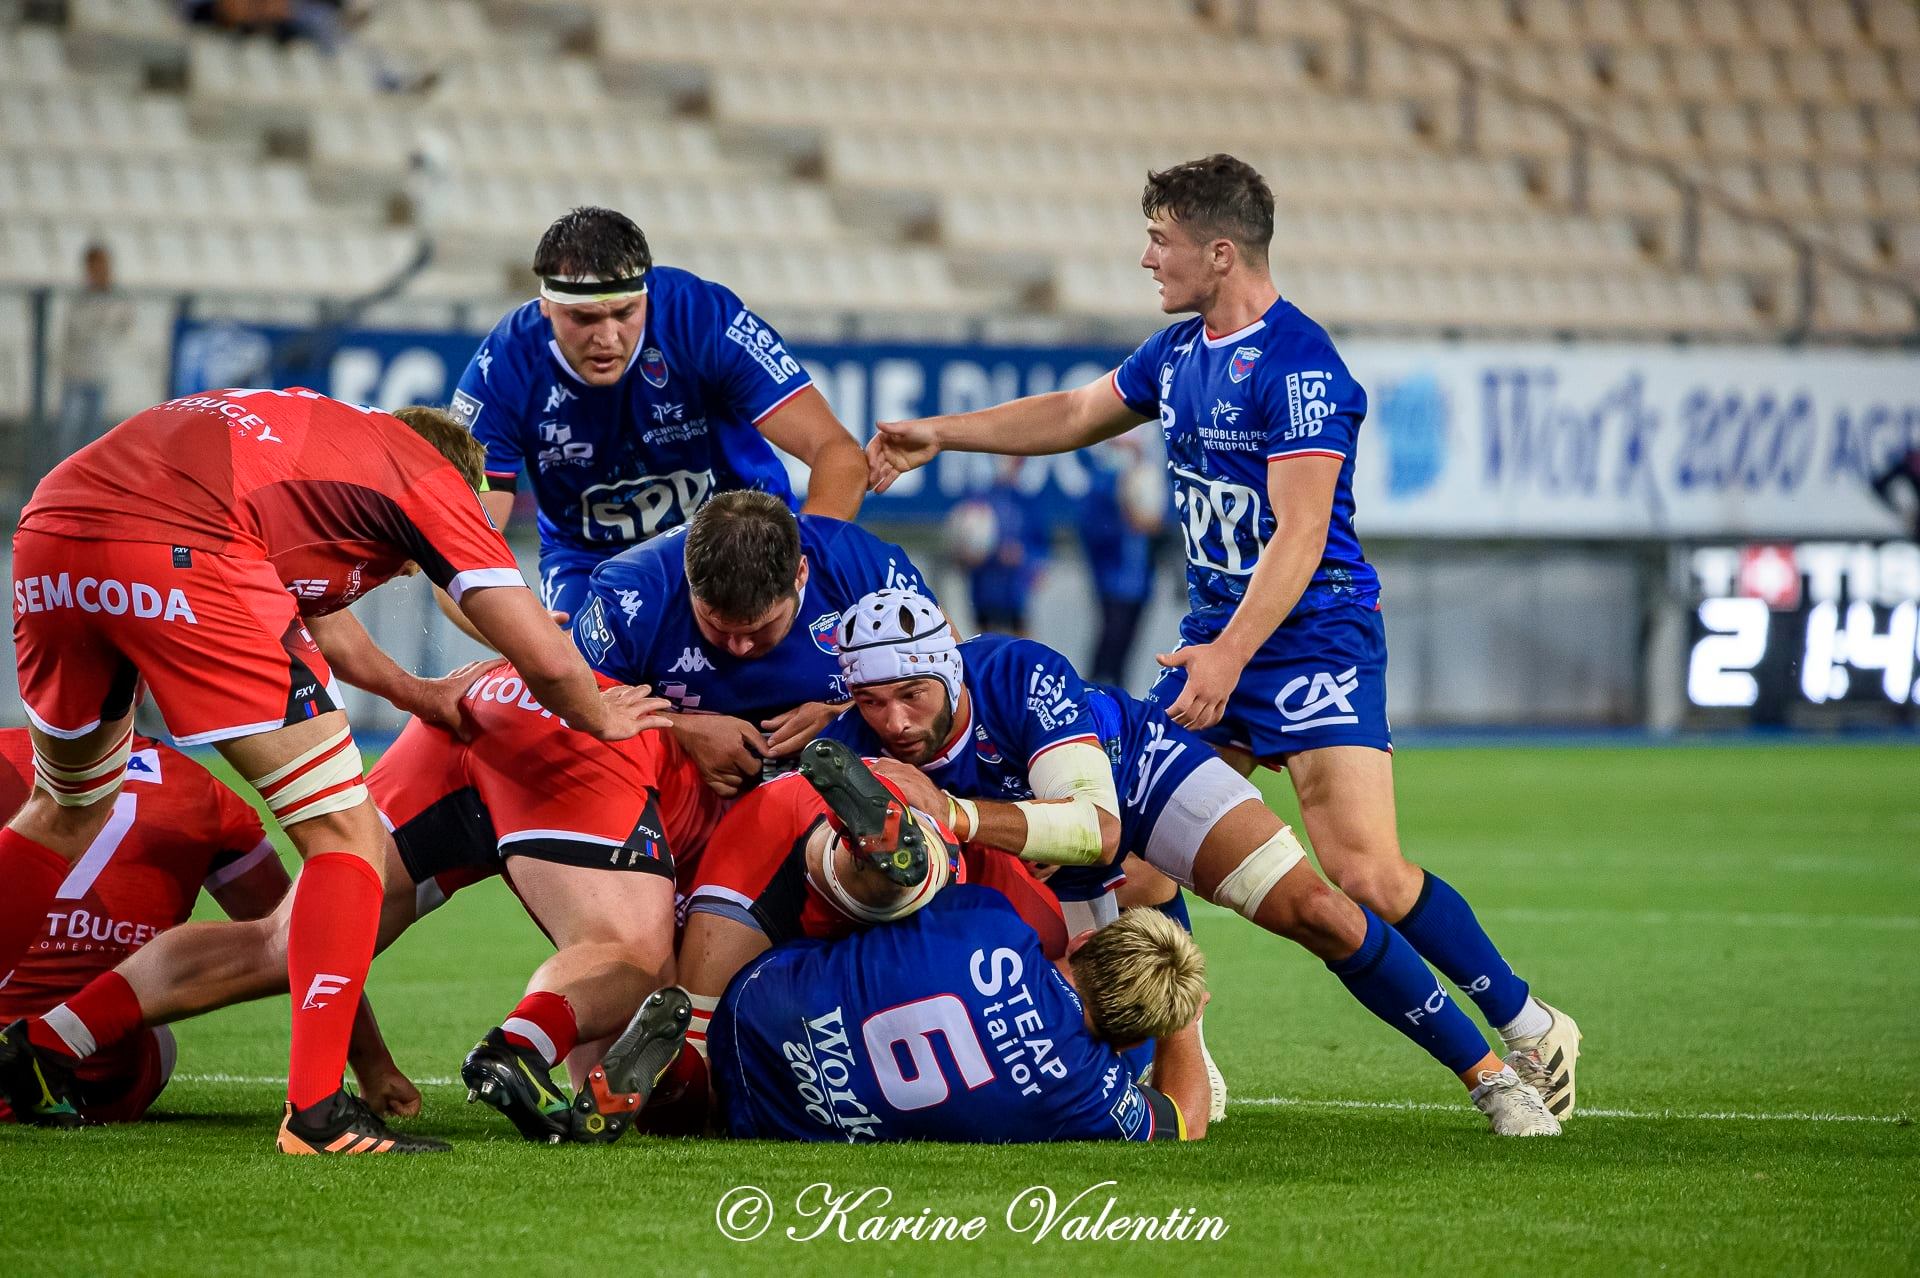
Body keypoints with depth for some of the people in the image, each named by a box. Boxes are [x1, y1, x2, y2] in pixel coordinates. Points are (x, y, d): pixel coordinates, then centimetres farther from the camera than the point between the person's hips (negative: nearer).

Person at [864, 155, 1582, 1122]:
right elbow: (1076, 415, 27)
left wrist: (1230, 654, -31)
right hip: (1217, 633, 9)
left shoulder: (1297, 365, -18)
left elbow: (1299, 534, -23)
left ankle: (1530, 1032, 0)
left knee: (1367, 877, -17)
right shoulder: (1178, 352, 10)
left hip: (1315, 636, -9)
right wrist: (939, 435, 26)